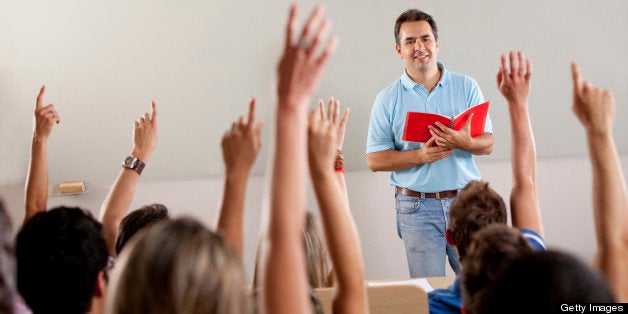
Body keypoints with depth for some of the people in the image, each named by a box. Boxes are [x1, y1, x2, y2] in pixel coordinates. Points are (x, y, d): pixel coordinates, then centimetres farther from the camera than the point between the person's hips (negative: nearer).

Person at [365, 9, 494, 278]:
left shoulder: (466, 87, 6)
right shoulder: (388, 100, 2)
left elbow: (488, 143, 3)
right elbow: (374, 160, -2)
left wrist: (463, 142, -20)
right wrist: (420, 156, -16)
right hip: (417, 208, -1)